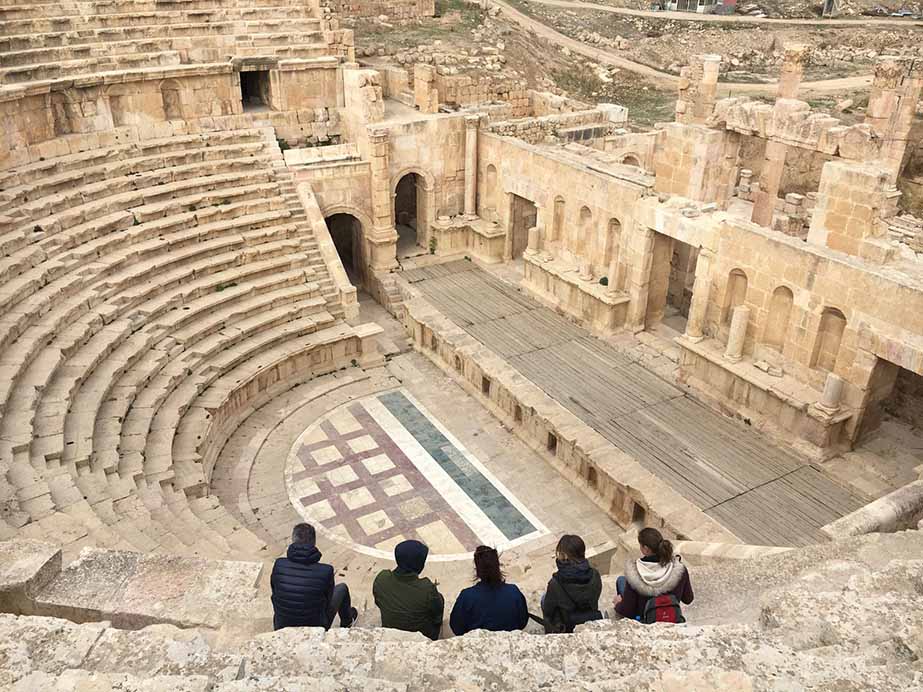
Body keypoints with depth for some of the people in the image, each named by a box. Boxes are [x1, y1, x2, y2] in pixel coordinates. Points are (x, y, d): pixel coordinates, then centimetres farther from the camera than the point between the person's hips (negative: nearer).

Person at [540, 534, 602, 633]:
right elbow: (595, 598, 2)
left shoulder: (556, 584, -30)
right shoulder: (595, 576, -19)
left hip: (565, 630, -3)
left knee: (544, 598, 21)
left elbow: (547, 612, -15)